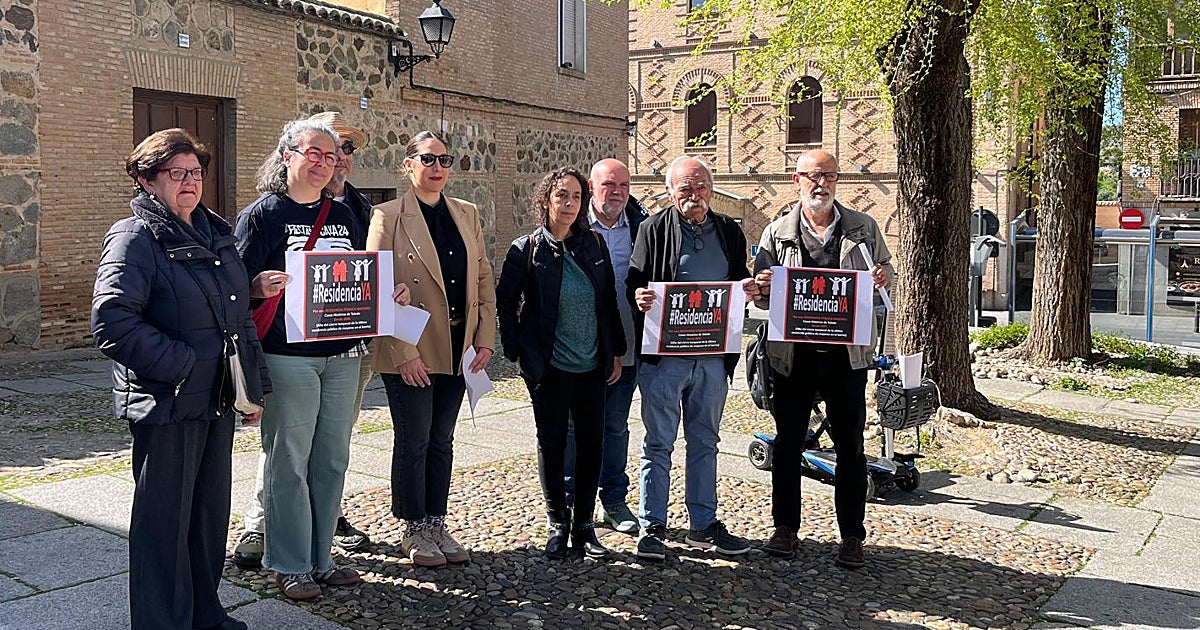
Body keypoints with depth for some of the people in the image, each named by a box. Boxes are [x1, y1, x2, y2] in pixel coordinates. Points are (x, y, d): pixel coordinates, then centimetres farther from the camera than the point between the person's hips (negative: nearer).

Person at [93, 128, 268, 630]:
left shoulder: (216, 234, 14)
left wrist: (254, 383, 14)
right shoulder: (134, 238, -10)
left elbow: (241, 314, 20)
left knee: (211, 512, 17)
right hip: (168, 403, -8)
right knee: (166, 519, 3)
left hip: (219, 400, 8)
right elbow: (111, 321, -21)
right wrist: (181, 365, -20)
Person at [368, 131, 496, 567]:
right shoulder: (388, 216, -6)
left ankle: (437, 526, 25)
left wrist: (485, 339, 2)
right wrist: (403, 352, -16)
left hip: (458, 351, 5)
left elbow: (484, 281, 11)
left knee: (441, 441, 13)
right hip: (410, 356, -5)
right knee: (413, 442, 5)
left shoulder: (467, 215, 10)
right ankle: (414, 531, 19)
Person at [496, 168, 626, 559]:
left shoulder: (594, 244, 5)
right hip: (548, 366, -3)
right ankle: (557, 523, 20)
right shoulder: (527, 249, -5)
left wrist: (616, 351, 8)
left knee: (592, 442, 5)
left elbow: (609, 300, 10)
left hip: (592, 365, 3)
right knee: (551, 443, 6)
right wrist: (516, 352, -4)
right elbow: (506, 302, 0)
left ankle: (583, 524, 18)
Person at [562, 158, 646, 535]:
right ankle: (571, 503, 19)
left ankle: (614, 502, 25)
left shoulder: (641, 226, 5)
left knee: (616, 426, 13)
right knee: (575, 427, 6)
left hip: (626, 349, 3)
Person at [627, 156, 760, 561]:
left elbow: (740, 285, 18)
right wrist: (638, 295, -24)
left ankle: (704, 525, 23)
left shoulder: (729, 231, 12)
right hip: (664, 353, -4)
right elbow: (634, 283, -1)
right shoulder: (654, 229, 1)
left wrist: (749, 288, -6)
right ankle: (652, 527, 12)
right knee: (659, 442, 2)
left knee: (705, 441, 13)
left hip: (713, 355, 4)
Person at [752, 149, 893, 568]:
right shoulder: (777, 233, 6)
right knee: (788, 443, 7)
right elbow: (761, 297, 8)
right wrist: (763, 288, -15)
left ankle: (852, 536, 16)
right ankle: (785, 529, 21)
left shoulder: (863, 228, 7)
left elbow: (885, 270, 16)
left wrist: (883, 277, -8)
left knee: (850, 447, 5)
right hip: (793, 355, 0)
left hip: (847, 353, 0)